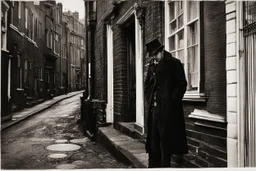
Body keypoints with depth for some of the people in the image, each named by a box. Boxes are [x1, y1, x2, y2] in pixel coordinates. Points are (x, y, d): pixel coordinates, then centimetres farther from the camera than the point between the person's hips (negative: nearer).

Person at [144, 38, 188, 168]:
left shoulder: (174, 64, -1)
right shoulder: (152, 65, 16)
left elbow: (181, 84, -6)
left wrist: (172, 100, -11)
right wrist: (149, 99, 10)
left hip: (168, 109, -5)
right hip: (153, 108, 6)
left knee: (166, 141, -1)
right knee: (152, 141, 8)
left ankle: (165, 165, 8)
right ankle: (153, 165, 16)